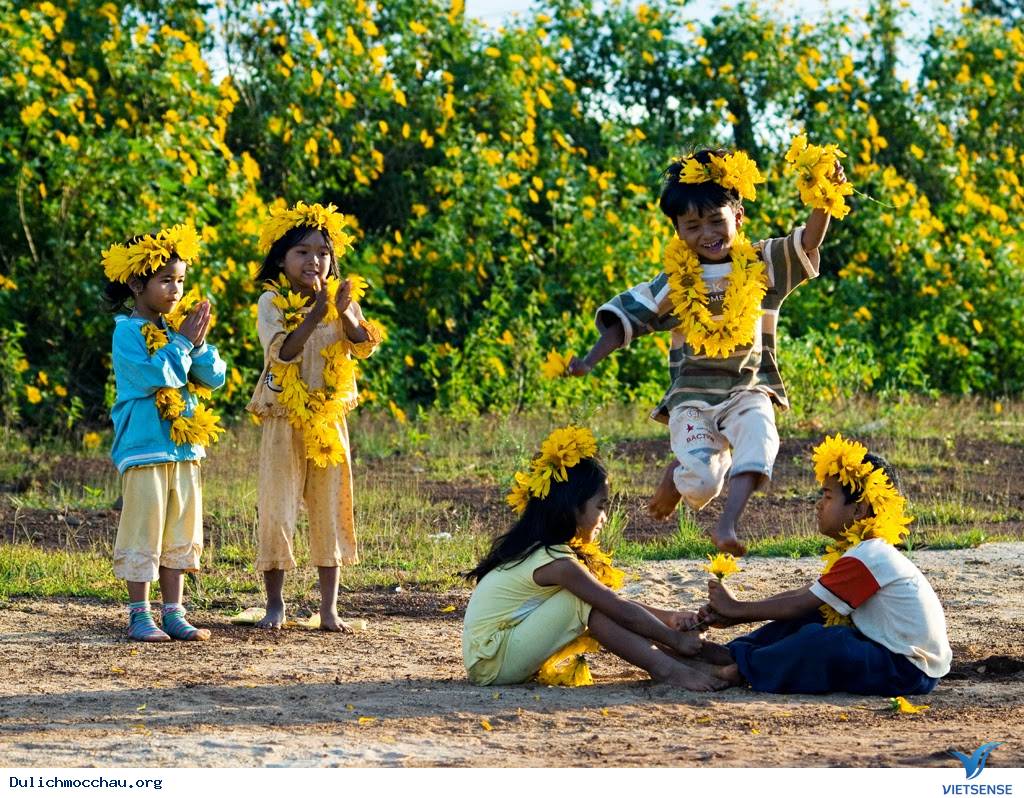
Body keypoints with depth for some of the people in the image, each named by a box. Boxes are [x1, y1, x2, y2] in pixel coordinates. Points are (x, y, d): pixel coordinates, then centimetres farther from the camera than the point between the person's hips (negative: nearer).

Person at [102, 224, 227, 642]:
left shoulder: (178, 328, 11)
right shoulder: (128, 331, -9)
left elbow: (215, 377, 7)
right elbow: (155, 375, -22)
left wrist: (198, 343, -8)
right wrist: (183, 342, -14)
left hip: (184, 447, 7)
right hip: (144, 447, -7)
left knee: (180, 534, 9)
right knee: (144, 534, -4)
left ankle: (173, 613, 16)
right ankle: (139, 616, 2)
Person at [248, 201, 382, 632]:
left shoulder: (340, 299, 5)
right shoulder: (272, 302, -5)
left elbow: (365, 347, -8)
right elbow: (282, 352, -19)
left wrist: (346, 314, -25)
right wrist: (315, 315, -28)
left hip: (329, 417, 3)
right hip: (284, 419, -3)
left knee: (330, 511, 5)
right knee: (277, 511, -3)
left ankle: (329, 607, 11)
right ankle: (275, 604, 10)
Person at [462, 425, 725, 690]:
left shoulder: (537, 548, 11)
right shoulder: (556, 563, -19)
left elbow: (614, 603, 15)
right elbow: (623, 612, -15)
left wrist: (668, 618, 8)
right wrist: (677, 640, -7)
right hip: (492, 664, -10)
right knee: (584, 603, -17)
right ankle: (666, 668, -18)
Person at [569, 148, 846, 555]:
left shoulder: (762, 265, 2)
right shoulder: (675, 281, 4)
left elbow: (809, 241, -9)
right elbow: (626, 318, 6)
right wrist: (588, 362, -6)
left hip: (747, 389, 0)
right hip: (693, 395, 0)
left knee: (758, 436, -33)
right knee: (699, 483, -17)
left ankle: (726, 527, -34)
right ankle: (677, 472, 20)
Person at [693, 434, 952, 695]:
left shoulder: (864, 559, -18)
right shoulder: (869, 552, 13)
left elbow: (799, 605, -16)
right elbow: (801, 595, 11)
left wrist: (738, 609, -5)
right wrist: (732, 616, 4)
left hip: (910, 671, -11)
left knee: (818, 639, -26)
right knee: (812, 616, 10)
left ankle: (742, 670, -8)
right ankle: (735, 653, 6)